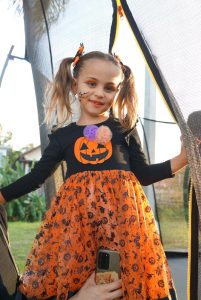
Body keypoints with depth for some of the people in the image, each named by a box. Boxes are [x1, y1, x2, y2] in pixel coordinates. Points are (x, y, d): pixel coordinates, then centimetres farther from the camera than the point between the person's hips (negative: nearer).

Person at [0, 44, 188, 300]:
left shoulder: (125, 129, 8)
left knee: (130, 279, -4)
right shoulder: (63, 136, 10)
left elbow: (143, 174, 10)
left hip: (121, 210, 0)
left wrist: (181, 159, 0)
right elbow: (35, 177, 13)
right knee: (66, 279, -2)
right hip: (75, 214, 1)